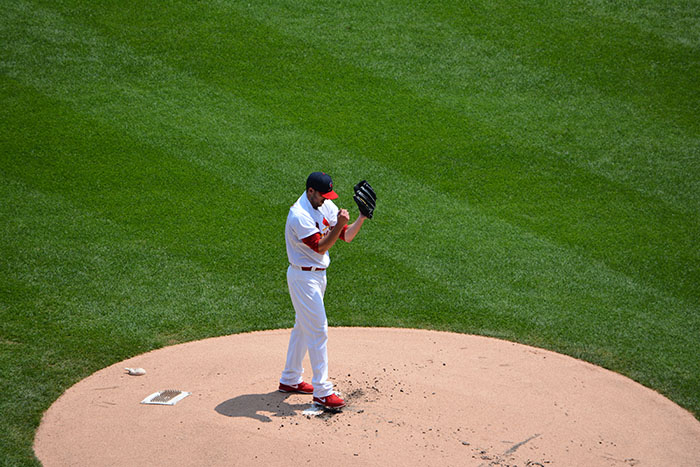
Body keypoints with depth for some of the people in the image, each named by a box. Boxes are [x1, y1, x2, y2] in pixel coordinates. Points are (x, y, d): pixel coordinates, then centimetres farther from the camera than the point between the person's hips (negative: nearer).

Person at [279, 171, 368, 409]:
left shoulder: (326, 206, 3)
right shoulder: (299, 215, -23)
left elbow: (347, 236, 0)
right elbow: (320, 246, -25)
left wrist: (362, 217, -15)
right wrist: (339, 225, -35)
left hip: (317, 275, 10)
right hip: (304, 278, -9)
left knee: (303, 326, 18)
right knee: (318, 330, -9)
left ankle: (290, 380, 31)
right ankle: (322, 391, -3)